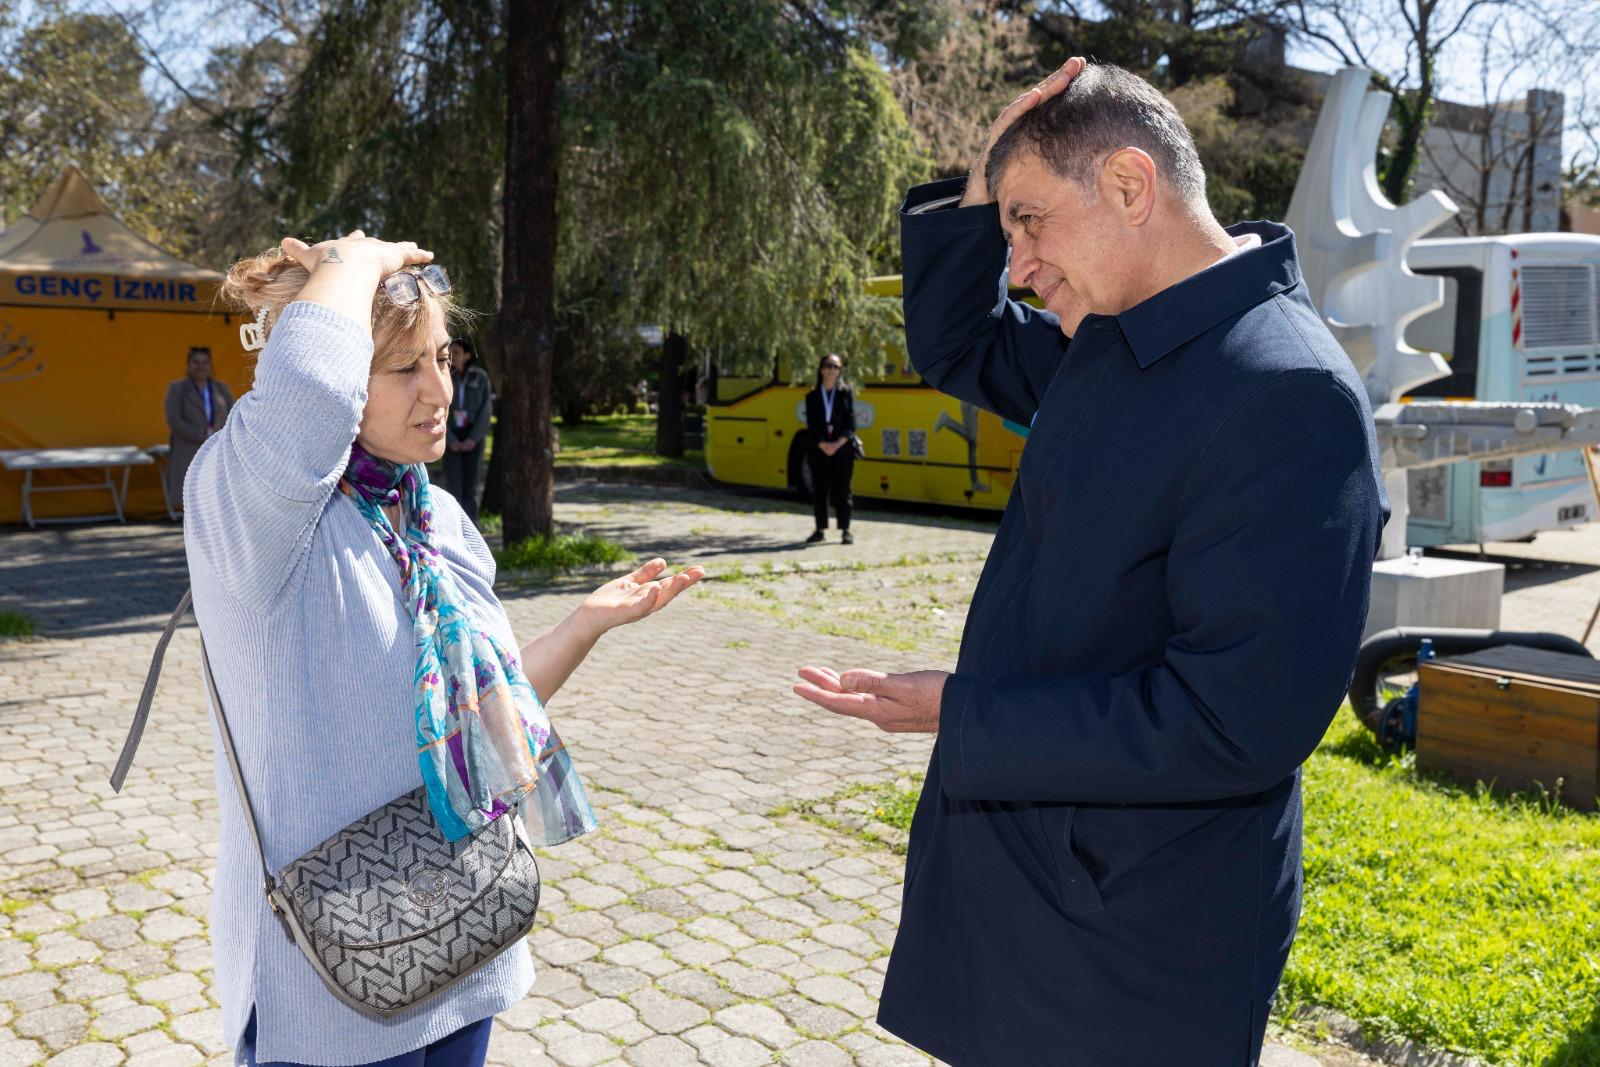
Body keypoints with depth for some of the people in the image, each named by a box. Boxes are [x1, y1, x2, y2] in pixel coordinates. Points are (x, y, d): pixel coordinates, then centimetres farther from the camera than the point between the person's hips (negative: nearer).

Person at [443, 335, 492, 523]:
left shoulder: (480, 377, 1)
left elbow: (486, 410, 0)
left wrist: (474, 438, -9)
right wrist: (450, 439, -11)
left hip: (474, 438, 1)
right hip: (451, 438, 0)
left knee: (470, 488, 4)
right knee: (453, 486, -7)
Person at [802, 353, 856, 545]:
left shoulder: (846, 393, 5)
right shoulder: (812, 396, 9)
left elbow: (851, 422, -2)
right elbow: (811, 425, 1)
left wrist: (837, 444, -14)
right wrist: (823, 445, -13)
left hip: (843, 449, -2)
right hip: (818, 450, 2)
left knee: (842, 491, -1)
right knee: (819, 491, 5)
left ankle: (845, 531, 4)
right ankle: (821, 530, 14)